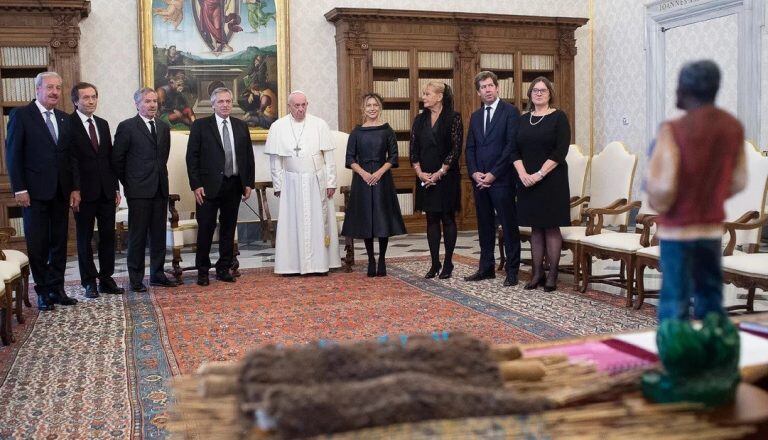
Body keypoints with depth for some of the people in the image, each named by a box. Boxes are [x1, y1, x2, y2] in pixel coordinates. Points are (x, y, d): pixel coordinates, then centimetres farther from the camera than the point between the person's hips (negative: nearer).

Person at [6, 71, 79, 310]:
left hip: (61, 192, 5)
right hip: (35, 192, -5)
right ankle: (43, 291, 13)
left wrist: (74, 188, 7)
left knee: (59, 243, 8)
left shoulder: (63, 118, 12)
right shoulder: (21, 115, -4)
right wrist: (19, 189, -12)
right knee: (38, 244, 2)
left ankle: (56, 289, 16)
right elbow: (13, 154, -7)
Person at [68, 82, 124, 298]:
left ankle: (106, 279, 16)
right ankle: (89, 282, 13)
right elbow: (70, 160, -11)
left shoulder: (103, 124, 13)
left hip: (106, 191, 5)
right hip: (85, 191, -5)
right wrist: (75, 190, -16)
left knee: (108, 236, 7)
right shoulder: (68, 124, -6)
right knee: (85, 238, 5)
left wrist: (116, 187, 10)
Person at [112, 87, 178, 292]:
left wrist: (160, 175, 14)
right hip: (139, 190, -5)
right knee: (137, 236, 0)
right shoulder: (127, 127, -5)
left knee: (159, 234, 9)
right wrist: (128, 183, 1)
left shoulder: (164, 127, 12)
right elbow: (117, 159, -3)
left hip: (160, 189, 5)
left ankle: (157, 275, 18)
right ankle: (136, 279, 7)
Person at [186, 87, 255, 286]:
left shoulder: (241, 126, 11)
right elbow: (192, 157, -3)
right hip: (209, 186, -3)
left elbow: (248, 156, 13)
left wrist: (249, 183, 6)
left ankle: (224, 269, 19)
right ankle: (203, 270, 11)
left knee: (229, 229, 9)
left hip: (234, 186, 4)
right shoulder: (200, 126, 0)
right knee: (206, 229, 1)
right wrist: (196, 185, -10)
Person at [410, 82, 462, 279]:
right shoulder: (420, 120, 10)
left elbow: (456, 148, -10)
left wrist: (440, 172, -13)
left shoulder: (453, 118, -5)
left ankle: (448, 263, 11)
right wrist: (420, 172, -6)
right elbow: (414, 149, 7)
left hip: (446, 176, -4)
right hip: (425, 177, 5)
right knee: (431, 219, 8)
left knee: (448, 218, 3)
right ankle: (434, 263, 14)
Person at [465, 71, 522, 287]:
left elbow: (512, 145, -11)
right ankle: (486, 267, 19)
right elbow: (470, 148, 15)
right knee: (484, 226, 11)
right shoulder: (475, 116, 16)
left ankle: (512, 271, 5)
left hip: (501, 179, -6)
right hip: (479, 180, 6)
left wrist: (493, 174, -13)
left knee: (509, 226, -1)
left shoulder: (510, 111, -3)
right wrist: (474, 173, -2)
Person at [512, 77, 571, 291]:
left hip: (551, 180, -4)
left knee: (551, 226, -2)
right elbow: (515, 149, 7)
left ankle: (552, 276, 3)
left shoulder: (558, 117, -2)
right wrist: (523, 173, -9)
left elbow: (560, 151, -11)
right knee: (535, 228, 7)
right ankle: (537, 273, 12)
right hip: (527, 181, 4)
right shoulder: (523, 119, 12)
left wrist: (540, 174, -17)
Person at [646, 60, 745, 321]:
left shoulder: (673, 130, -17)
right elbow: (739, 182, 7)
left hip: (678, 229, -5)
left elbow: (663, 187, -19)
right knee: (710, 295, 17)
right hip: (713, 227, 6)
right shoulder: (734, 127, 1)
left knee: (675, 302, 2)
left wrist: (660, 206, 0)